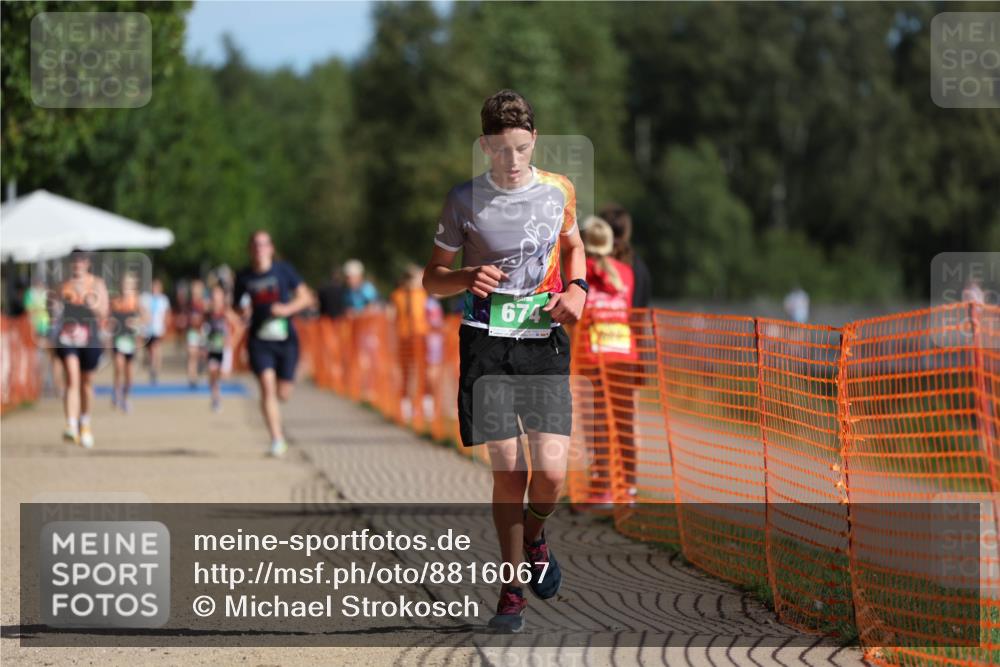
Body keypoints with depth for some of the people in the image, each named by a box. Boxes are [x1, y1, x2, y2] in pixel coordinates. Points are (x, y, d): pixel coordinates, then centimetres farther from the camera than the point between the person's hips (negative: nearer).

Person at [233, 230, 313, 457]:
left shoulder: (283, 270, 1)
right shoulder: (244, 277, 4)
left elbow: (306, 298, 3)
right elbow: (238, 306, 14)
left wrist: (288, 308, -15)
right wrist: (243, 312, -9)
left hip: (285, 338, 0)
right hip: (259, 340, 0)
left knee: (283, 393, 1)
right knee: (267, 386, -16)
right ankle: (277, 439, -14)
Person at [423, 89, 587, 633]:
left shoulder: (558, 191, 5)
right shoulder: (464, 200, -1)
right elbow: (432, 277, 8)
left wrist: (577, 289, 5)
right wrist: (467, 278, -14)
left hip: (545, 343, 1)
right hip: (487, 345, -1)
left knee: (551, 472, -10)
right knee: (507, 471, -3)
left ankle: (534, 535, 25)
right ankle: (512, 587, 13)